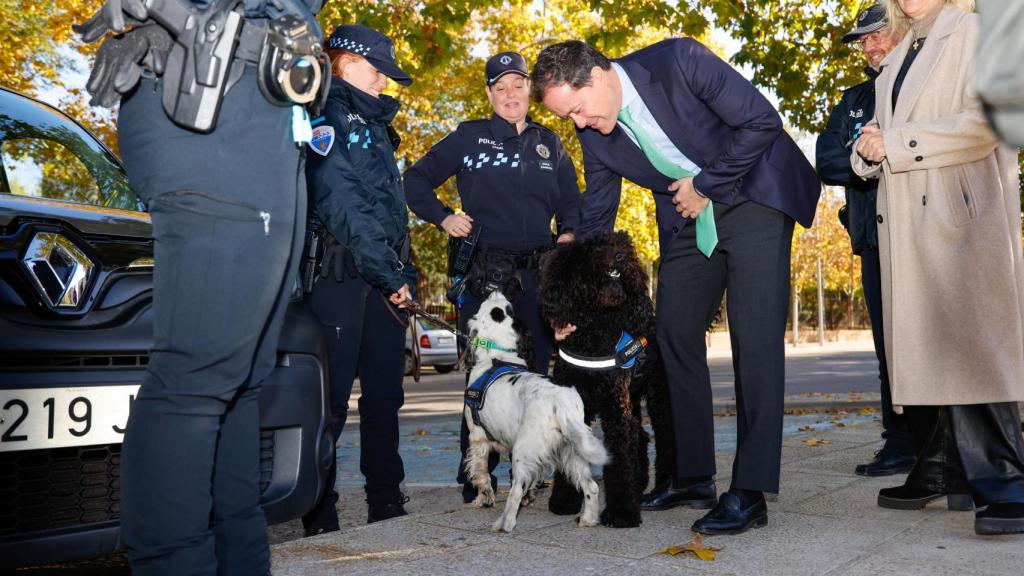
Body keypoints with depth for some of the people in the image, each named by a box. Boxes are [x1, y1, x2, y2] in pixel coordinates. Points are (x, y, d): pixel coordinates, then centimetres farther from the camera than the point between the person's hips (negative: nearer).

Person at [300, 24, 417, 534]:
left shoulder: (373, 124, 24)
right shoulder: (324, 116, -4)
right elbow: (341, 204, -16)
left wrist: (404, 271, 14)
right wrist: (389, 274, -16)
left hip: (383, 278, 8)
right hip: (340, 276, -8)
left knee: (385, 393, 9)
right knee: (331, 399, -6)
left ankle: (387, 503, 18)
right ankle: (320, 516, 2)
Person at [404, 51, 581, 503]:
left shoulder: (549, 144, 16)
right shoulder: (469, 137, 6)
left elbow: (570, 203, 21)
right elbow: (416, 180, 10)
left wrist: (568, 235, 2)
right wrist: (443, 217, -3)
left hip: (538, 274, 3)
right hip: (484, 274, -3)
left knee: (537, 373, 4)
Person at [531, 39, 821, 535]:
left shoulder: (678, 62, -23)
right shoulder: (593, 132, -5)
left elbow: (763, 121, -20)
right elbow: (596, 214, 5)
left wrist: (705, 186, -17)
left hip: (753, 192, -6)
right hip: (687, 216, 6)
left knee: (754, 336, -13)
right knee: (674, 333, 2)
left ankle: (750, 492, -10)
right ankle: (693, 475, 13)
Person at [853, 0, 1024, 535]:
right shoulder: (898, 60, 24)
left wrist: (895, 144, -12)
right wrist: (871, 150, 0)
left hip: (961, 215, -7)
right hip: (905, 224, 7)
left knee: (969, 341, -12)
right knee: (917, 345, 3)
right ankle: (941, 470, 9)